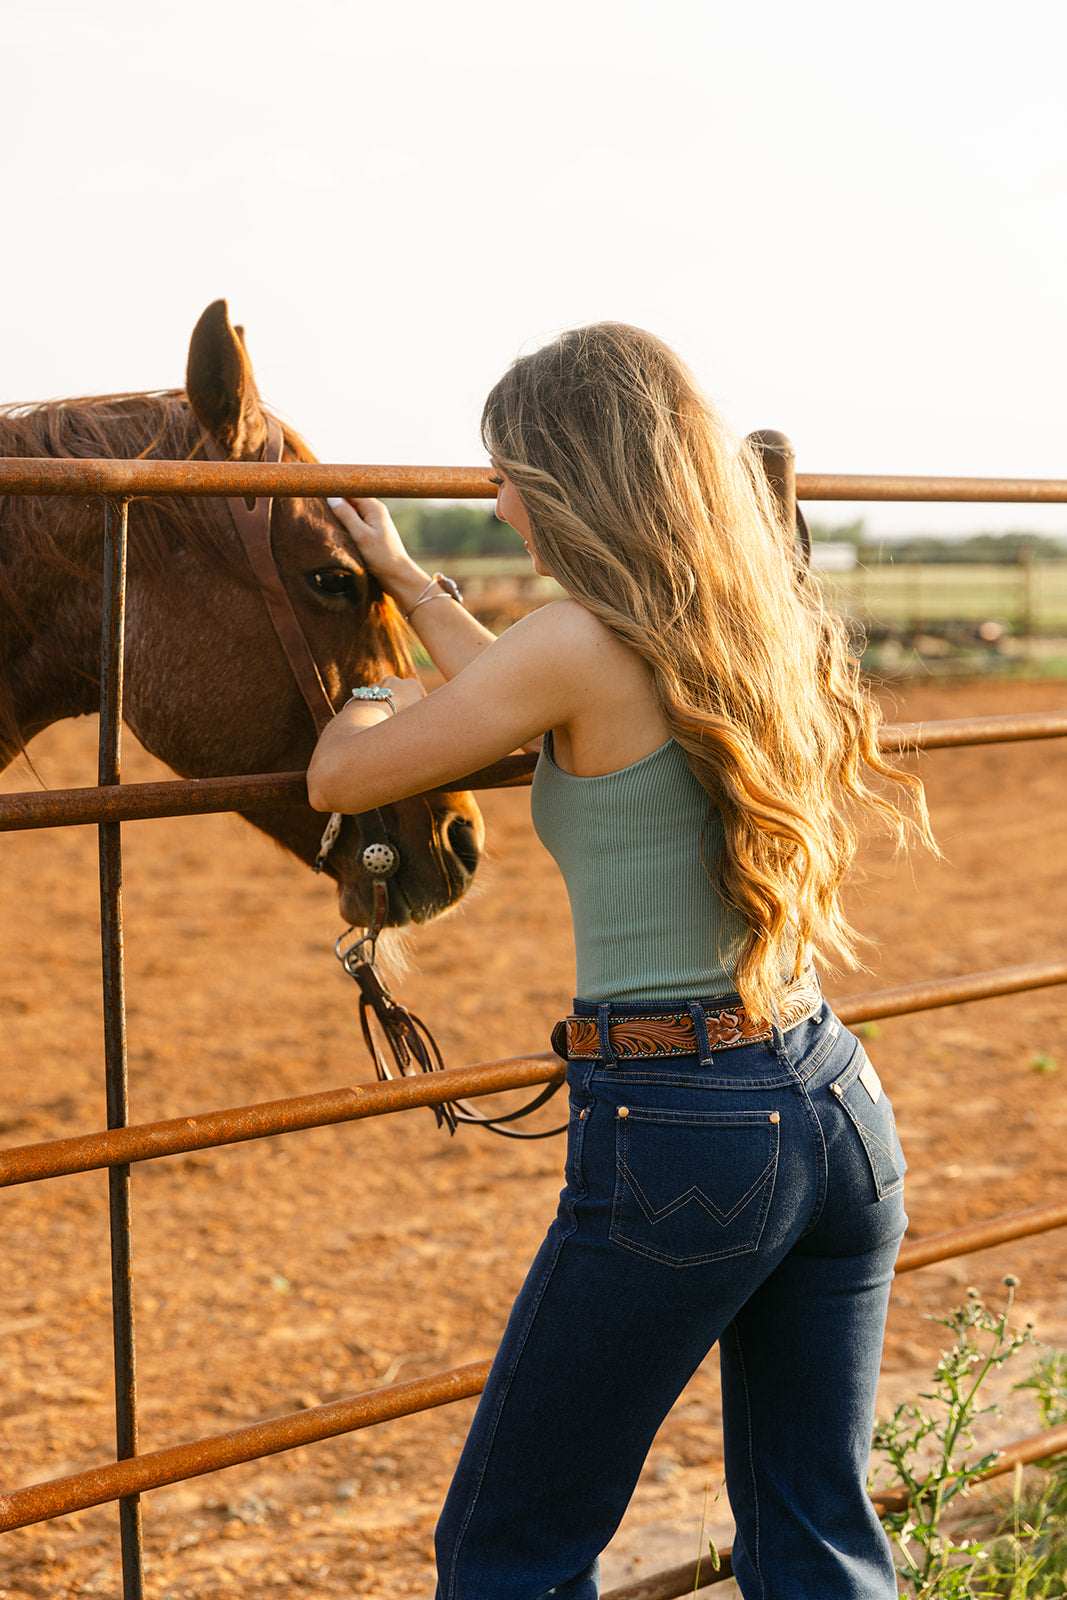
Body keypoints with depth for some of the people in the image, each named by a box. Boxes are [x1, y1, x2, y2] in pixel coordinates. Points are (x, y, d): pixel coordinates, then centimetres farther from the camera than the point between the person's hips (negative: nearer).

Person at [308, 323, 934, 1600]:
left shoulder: (585, 641, -14)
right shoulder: (761, 626, 9)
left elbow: (339, 779, -4)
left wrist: (369, 699, 20)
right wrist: (409, 583, 37)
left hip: (676, 1137, -8)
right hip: (840, 1109, 8)